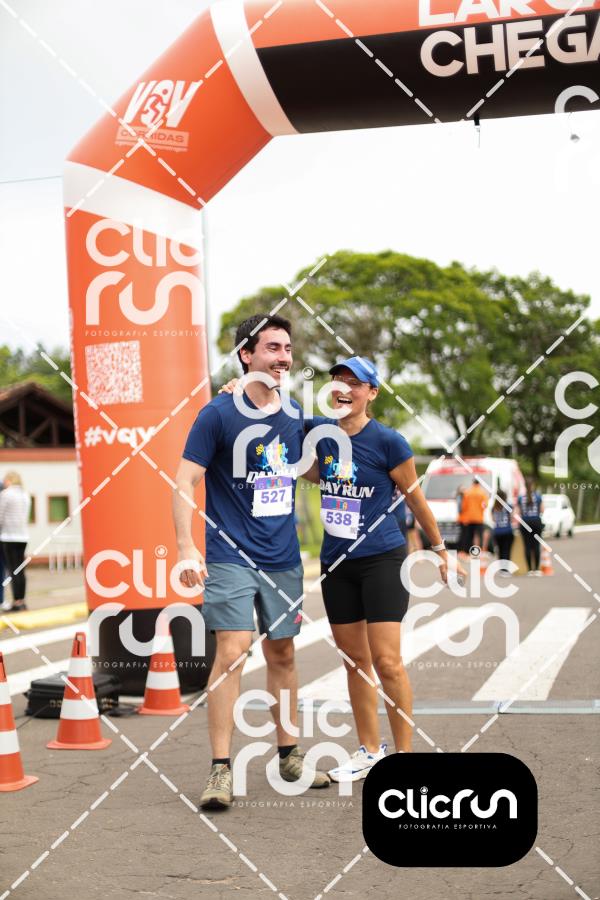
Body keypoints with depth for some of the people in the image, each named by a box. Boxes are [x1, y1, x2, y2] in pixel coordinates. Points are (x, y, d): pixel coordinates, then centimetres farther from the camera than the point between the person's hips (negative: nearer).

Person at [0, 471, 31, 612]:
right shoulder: (25, 495, 12)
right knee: (21, 570, 10)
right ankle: (22, 601, 13)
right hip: (23, 536, 7)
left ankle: (16, 602, -5)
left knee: (13, 570, -5)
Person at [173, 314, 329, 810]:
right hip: (231, 558, -5)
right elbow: (186, 481, -10)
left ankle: (289, 755, 25)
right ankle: (221, 769, -6)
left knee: (283, 654, 12)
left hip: (284, 559, 5)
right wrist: (186, 547, -19)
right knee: (231, 652, -12)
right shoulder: (218, 414, -8)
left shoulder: (295, 417, 9)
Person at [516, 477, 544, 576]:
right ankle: (537, 569, 1)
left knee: (527, 546, 2)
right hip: (536, 521, -1)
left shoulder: (520, 497, 1)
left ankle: (530, 569, 1)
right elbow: (542, 510, 1)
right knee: (536, 545, 2)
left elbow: (518, 513, 1)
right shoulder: (538, 495, -2)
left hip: (525, 522, 1)